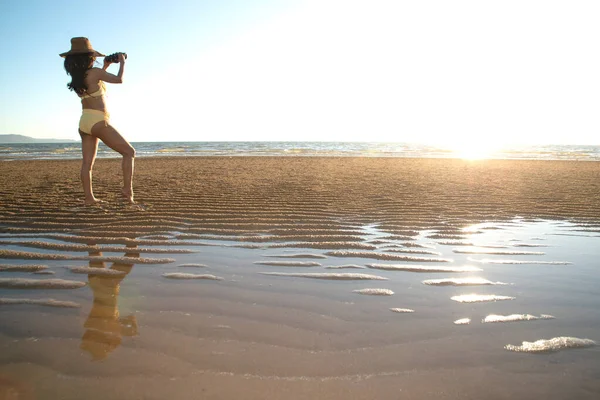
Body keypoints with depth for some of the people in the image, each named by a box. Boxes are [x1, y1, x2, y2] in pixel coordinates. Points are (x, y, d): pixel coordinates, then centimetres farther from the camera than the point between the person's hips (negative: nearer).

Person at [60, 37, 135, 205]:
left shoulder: (76, 77, 12)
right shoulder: (94, 72, -11)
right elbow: (119, 79, -6)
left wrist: (105, 67, 30)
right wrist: (122, 62, 9)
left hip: (84, 123, 8)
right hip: (98, 122, -8)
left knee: (88, 162, 7)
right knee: (129, 152, 0)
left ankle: (89, 197, 6)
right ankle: (127, 189, -9)